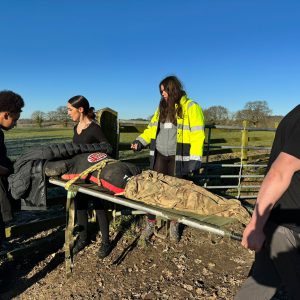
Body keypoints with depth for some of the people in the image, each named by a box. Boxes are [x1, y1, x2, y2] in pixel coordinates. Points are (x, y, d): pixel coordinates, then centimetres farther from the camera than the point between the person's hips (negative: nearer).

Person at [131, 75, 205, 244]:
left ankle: (174, 225, 26)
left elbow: (197, 135, -9)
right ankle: (150, 224, 18)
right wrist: (141, 141, 2)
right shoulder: (162, 107, 15)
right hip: (159, 155, 4)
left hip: (178, 157, -4)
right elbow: (152, 128, 18)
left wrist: (195, 159, -16)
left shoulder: (191, 107, -3)